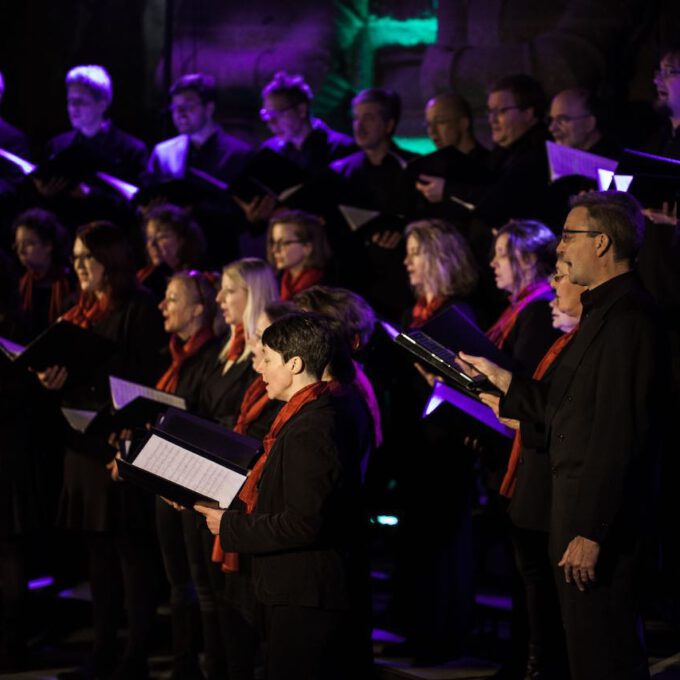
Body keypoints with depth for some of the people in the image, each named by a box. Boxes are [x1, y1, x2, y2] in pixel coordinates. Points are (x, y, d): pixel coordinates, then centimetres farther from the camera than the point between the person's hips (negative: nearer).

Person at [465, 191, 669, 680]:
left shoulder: (626, 318, -18)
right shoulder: (606, 310, 16)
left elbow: (620, 433, -23)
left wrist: (591, 532, -24)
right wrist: (503, 381, 23)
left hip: (601, 521, -11)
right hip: (583, 512, 11)